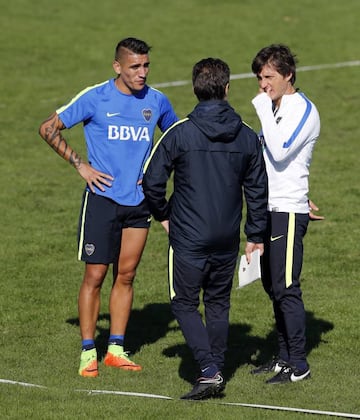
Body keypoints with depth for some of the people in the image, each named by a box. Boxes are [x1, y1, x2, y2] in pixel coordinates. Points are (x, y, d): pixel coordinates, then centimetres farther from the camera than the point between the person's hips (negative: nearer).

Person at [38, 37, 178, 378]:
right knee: (95, 275, -4)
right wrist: (80, 165, -7)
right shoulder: (95, 98, -8)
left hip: (139, 201, 4)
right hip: (103, 196, -4)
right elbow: (49, 128, -2)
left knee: (126, 275, 7)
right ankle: (88, 352, 3)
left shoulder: (157, 101, 4)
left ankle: (116, 349, 15)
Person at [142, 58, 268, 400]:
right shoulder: (247, 137, 1)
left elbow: (152, 180, -9)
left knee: (184, 304, 5)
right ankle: (216, 373, 20)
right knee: (218, 304, 17)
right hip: (227, 240, 4)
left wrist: (163, 215, 10)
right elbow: (258, 189, 7)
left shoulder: (179, 133, -11)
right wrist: (255, 236, 16)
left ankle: (209, 371, -10)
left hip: (188, 239, -4)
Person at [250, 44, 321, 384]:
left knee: (286, 287, -10)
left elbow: (279, 151, -25)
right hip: (269, 209, 9)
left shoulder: (304, 110, -12)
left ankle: (298, 365, -7)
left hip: (289, 212, -9)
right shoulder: (273, 108, 15)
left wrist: (263, 110, -19)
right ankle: (284, 358, 19)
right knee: (273, 286, 12)